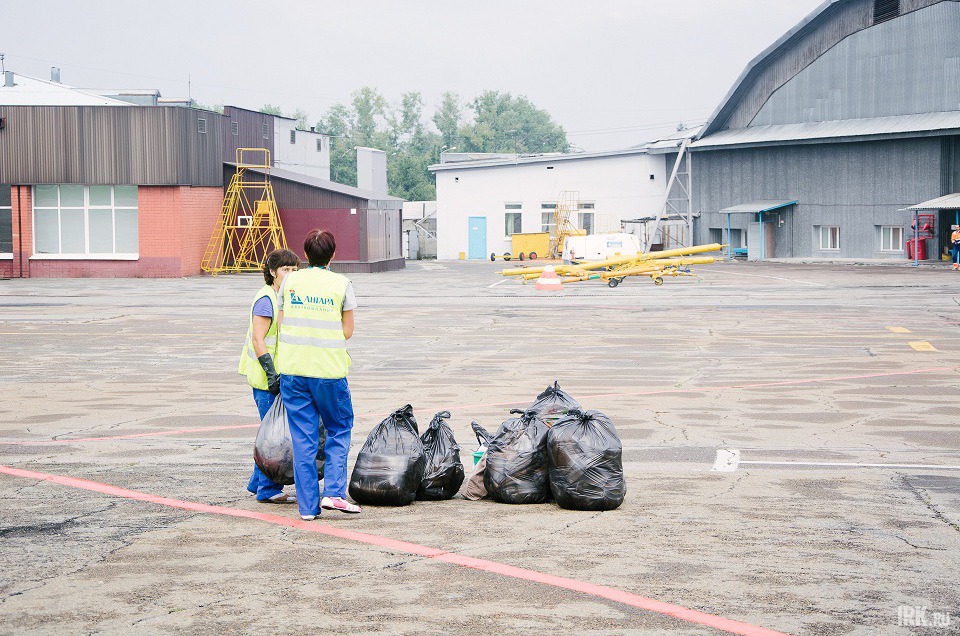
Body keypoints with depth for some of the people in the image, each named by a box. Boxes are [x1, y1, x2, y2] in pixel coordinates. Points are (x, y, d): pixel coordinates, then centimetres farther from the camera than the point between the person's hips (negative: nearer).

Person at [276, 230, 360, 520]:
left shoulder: (290, 281, 4)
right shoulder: (341, 284, -2)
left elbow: (281, 325, 7)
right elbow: (347, 331, 1)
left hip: (292, 368, 2)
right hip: (329, 369, -2)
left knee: (303, 437, 7)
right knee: (339, 430, 15)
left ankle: (307, 505, 6)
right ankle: (333, 492, 0)